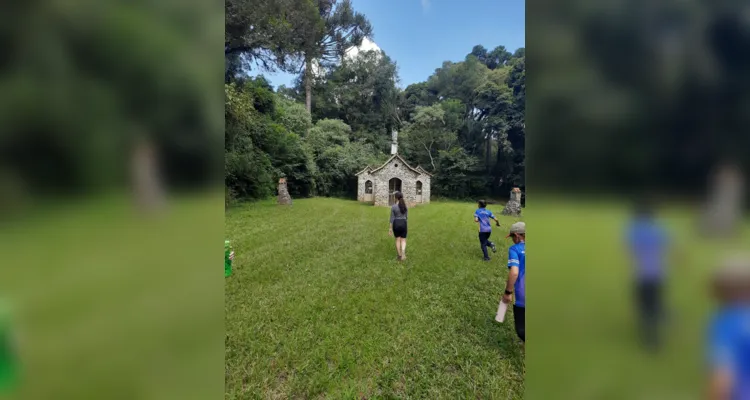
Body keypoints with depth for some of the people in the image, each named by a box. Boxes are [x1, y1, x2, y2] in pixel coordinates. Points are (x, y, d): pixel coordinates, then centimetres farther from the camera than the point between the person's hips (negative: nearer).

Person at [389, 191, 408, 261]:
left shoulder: (393, 206, -10)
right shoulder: (405, 206, -2)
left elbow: (392, 218, -8)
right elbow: (406, 216, 6)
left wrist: (390, 228, -1)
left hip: (396, 224, -1)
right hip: (403, 223, 1)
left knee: (397, 239, 14)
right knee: (403, 240, 10)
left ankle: (399, 256, 20)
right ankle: (403, 254, -13)